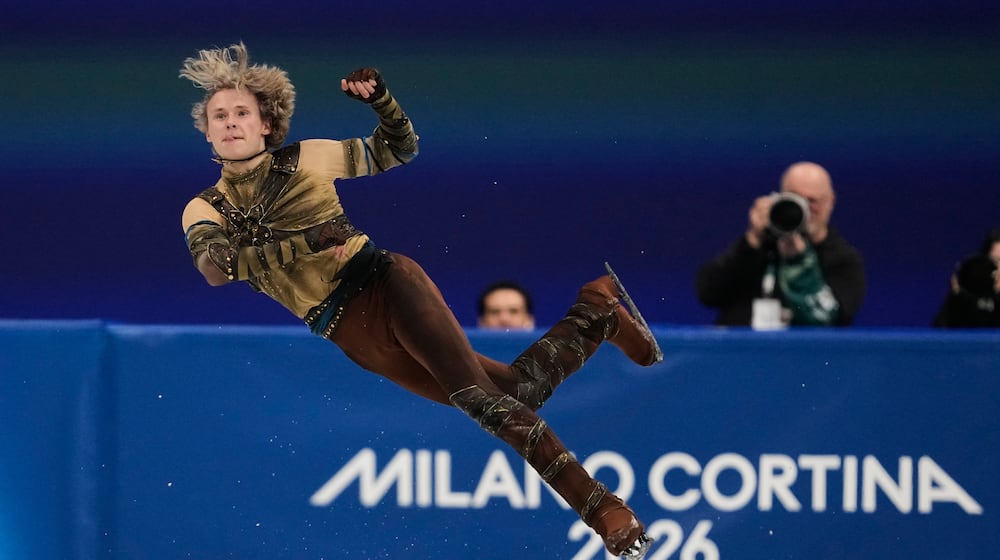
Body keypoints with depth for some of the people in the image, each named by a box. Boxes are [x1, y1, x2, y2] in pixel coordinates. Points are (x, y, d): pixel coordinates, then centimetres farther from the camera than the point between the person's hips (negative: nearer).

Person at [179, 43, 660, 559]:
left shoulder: (306, 158, 7)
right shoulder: (204, 209, 6)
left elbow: (399, 149, 20)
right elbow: (216, 266, -15)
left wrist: (380, 100, 0)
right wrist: (304, 243, -21)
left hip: (381, 280, -1)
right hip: (347, 332, 1)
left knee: (477, 394, -25)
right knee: (513, 390, -1)